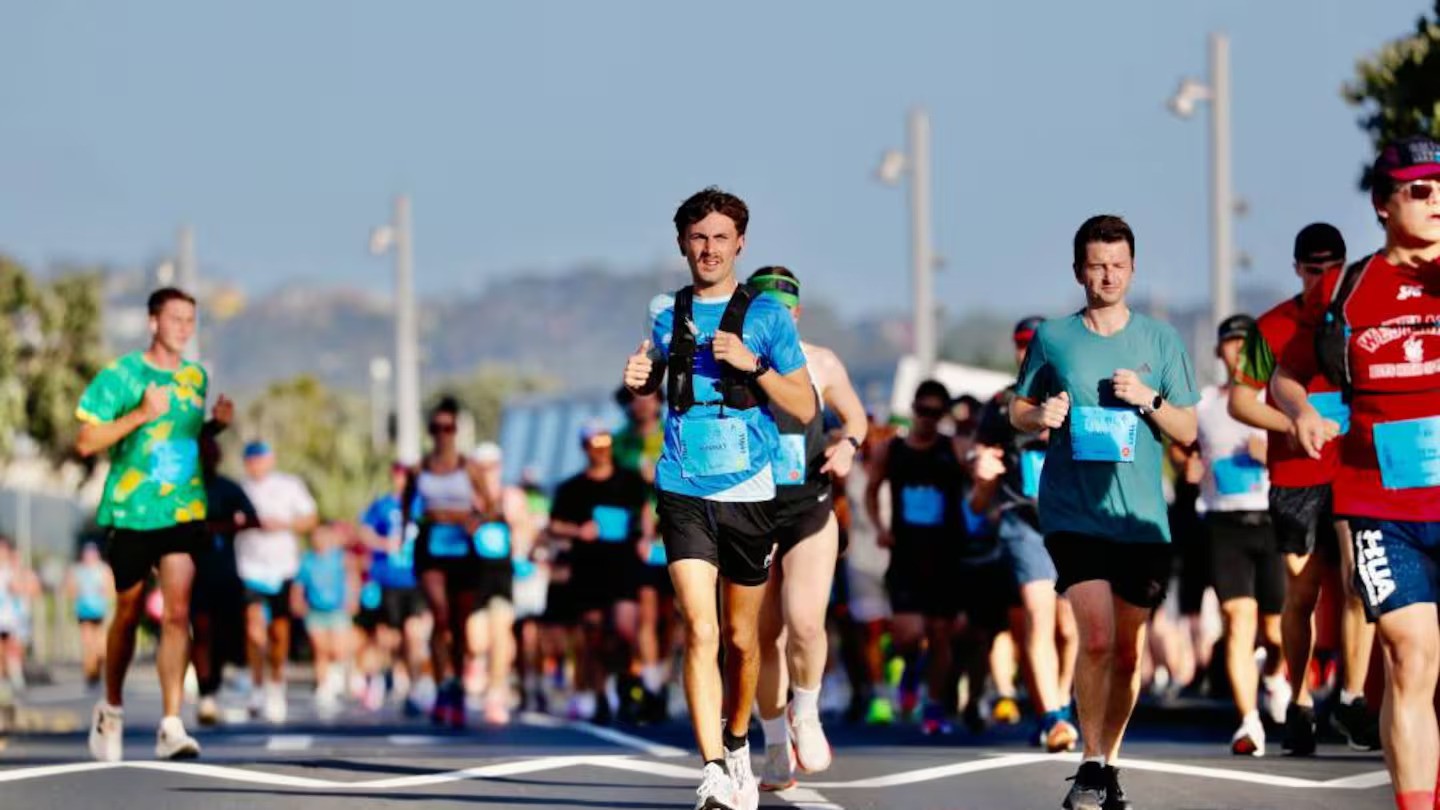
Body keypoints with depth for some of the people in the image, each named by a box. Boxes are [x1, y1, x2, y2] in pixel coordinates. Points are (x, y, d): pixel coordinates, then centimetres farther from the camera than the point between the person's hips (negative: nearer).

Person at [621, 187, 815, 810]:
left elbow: (805, 408, 1)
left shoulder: (765, 314, 2)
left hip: (748, 494, 0)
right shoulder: (666, 312, 9)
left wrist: (754, 364, -13)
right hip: (683, 493, 0)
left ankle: (737, 745, 36)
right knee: (700, 631, -16)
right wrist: (639, 377, 5)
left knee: (741, 639, 11)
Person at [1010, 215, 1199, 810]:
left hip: (1141, 519, 2)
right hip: (1073, 511, -2)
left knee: (1127, 650, 7)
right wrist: (1041, 416, -9)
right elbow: (1018, 411, 14)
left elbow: (1187, 431, 7)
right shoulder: (1053, 338, 4)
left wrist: (1150, 399, -12)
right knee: (1096, 638, -16)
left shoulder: (1160, 341, 6)